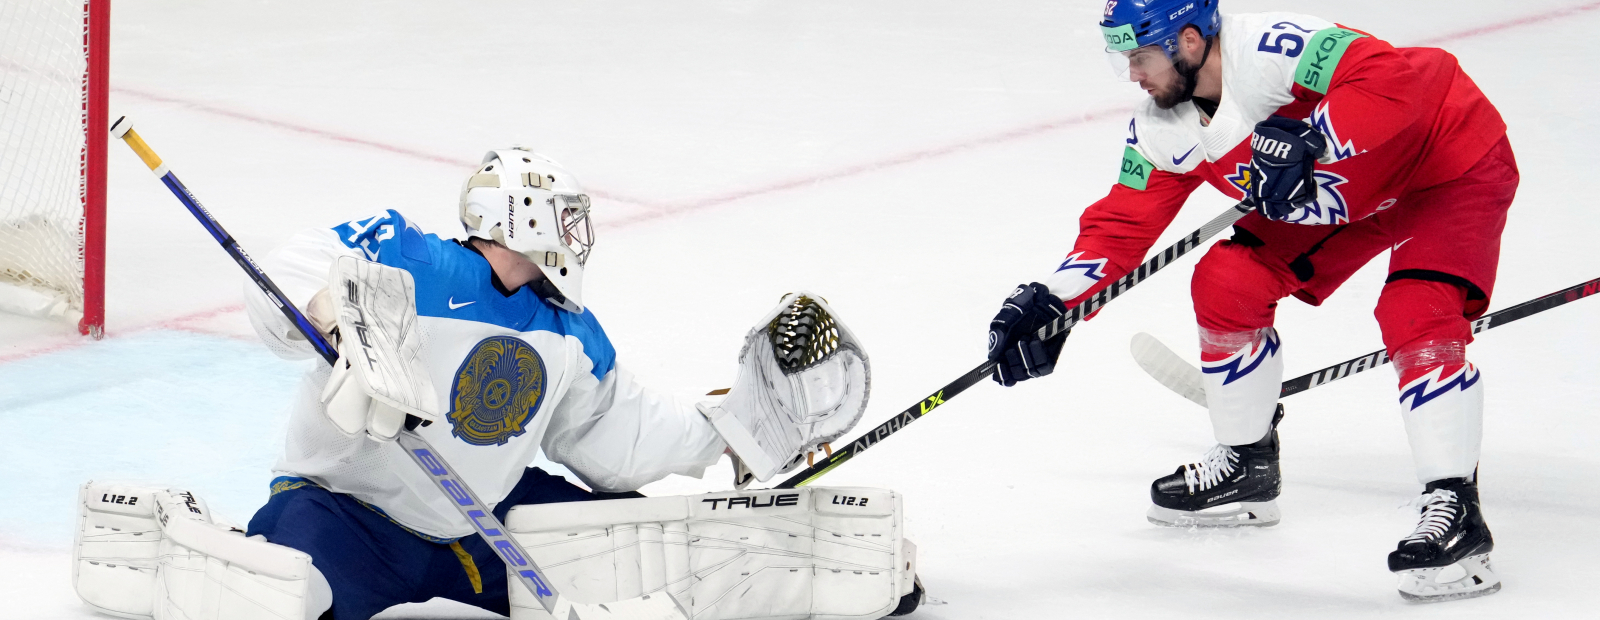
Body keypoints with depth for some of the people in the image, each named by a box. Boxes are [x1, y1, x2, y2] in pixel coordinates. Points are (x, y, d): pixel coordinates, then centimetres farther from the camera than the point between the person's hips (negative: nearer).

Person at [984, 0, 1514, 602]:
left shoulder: (1274, 49, -35)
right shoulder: (1163, 129, -8)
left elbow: (1396, 79, -44)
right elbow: (1122, 222, -2)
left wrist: (1307, 141, -51)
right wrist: (1050, 300, -12)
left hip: (1457, 167, -9)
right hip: (1339, 189, 9)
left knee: (1417, 318, -27)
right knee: (1227, 283, 2)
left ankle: (1455, 511, -22)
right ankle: (1246, 466, 20)